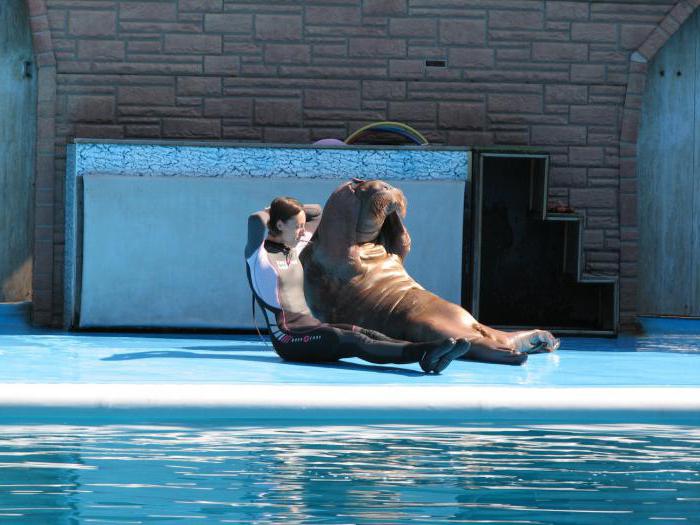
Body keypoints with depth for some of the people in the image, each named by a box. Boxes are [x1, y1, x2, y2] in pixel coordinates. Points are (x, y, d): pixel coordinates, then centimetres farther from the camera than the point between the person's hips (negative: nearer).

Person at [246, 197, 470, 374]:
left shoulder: (293, 248, 21)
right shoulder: (260, 254, -6)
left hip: (311, 326, 9)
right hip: (287, 339, -9)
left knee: (367, 334, -19)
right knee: (354, 342, -30)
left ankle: (428, 358, -43)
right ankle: (422, 353, -51)